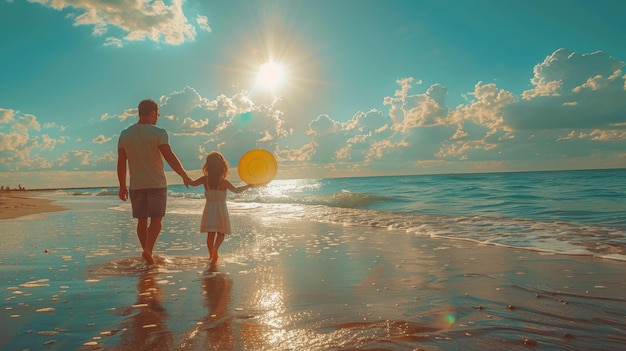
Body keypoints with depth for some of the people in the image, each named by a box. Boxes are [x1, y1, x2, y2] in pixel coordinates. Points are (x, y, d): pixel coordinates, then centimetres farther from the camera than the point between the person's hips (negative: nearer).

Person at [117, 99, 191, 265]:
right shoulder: (158, 133, -8)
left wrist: (122, 186, 13)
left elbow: (121, 163, 7)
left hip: (136, 185, 4)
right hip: (156, 183, -4)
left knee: (142, 220, 12)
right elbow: (170, 157, -14)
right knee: (156, 219, 1)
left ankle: (147, 251, 18)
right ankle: (148, 249, -16)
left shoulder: (125, 134, 7)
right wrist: (184, 176, -6)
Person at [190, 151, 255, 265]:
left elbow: (192, 183, 10)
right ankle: (215, 248, -20)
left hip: (209, 209, 3)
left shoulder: (205, 179, -5)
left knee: (210, 234, 13)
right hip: (221, 210, -3)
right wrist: (248, 186, -4)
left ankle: (211, 254, 16)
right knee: (220, 234, 6)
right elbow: (236, 190, -15)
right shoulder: (224, 182, -14)